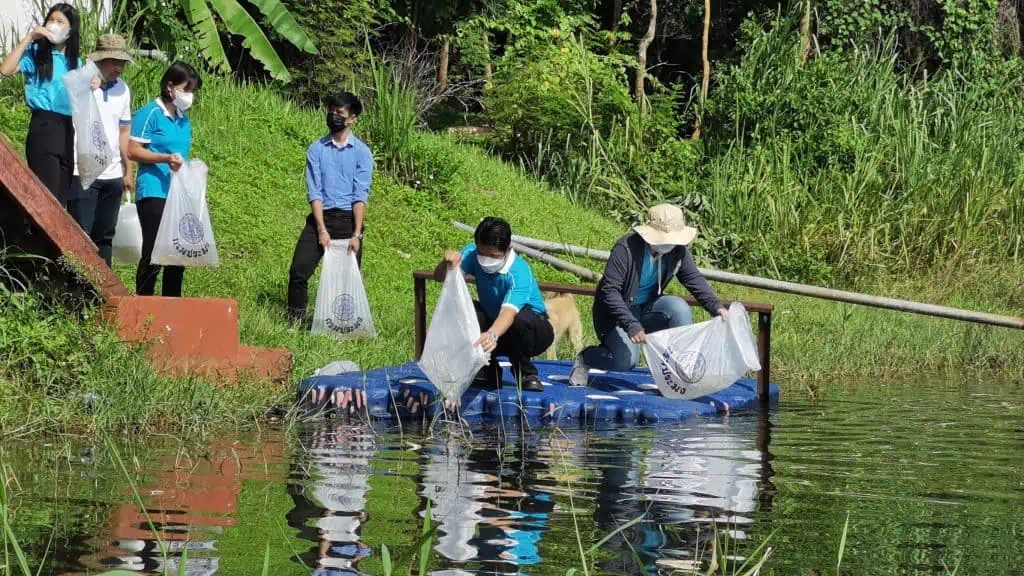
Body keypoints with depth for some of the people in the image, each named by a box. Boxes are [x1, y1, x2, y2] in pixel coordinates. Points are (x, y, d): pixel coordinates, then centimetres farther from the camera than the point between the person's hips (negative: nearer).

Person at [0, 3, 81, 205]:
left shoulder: (75, 62, 17)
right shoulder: (36, 53, 0)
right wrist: (29, 38, -12)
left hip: (68, 129, 6)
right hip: (43, 127, -6)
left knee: (61, 200, 7)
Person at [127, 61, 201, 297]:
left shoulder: (184, 120, 18)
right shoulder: (150, 114, -5)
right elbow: (133, 151, -10)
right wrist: (165, 158, -20)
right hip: (154, 193, -8)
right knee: (153, 253, -9)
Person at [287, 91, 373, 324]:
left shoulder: (362, 152, 2)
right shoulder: (316, 150, 6)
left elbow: (361, 196, -4)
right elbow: (314, 192, -1)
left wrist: (357, 234, -14)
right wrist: (322, 230, -12)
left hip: (348, 218, -1)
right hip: (320, 217, 1)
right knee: (298, 271, -10)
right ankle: (294, 322, -3)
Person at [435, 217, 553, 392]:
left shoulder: (519, 272, -32)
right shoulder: (473, 254, -16)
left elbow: (508, 312, -47)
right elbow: (440, 277, -22)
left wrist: (493, 335, -67)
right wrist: (448, 263, -45)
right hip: (493, 324, 5)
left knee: (522, 318, -39)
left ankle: (526, 374, -10)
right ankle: (488, 371, -4)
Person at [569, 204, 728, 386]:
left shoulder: (678, 250, -10)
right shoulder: (626, 247, -26)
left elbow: (695, 280, -2)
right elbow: (609, 290, -28)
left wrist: (716, 307, -20)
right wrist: (631, 325, -38)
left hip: (647, 309, 5)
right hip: (617, 312, -5)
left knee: (679, 308, -26)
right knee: (626, 360, -25)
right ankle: (585, 358, 8)